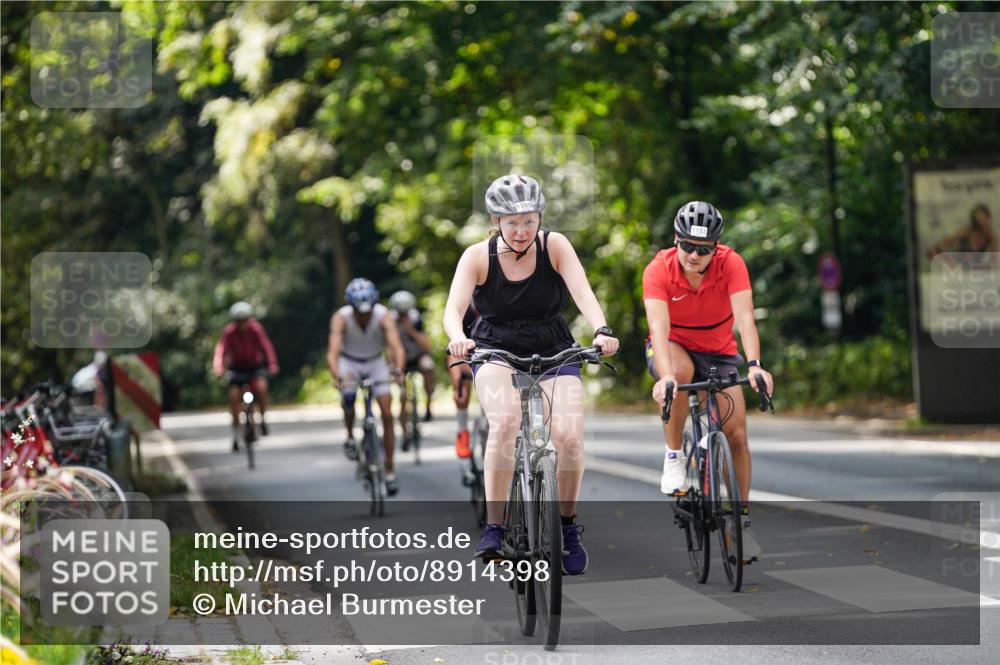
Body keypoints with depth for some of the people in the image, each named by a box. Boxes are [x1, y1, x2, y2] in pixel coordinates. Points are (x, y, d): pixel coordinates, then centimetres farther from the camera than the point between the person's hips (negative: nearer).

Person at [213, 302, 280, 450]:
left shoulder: (256, 329, -22)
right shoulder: (229, 332, -21)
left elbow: (266, 346, -32)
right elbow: (221, 349, -32)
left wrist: (272, 364, -48)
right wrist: (218, 367, -49)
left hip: (256, 366, -1)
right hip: (237, 368, 1)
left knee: (261, 387, -29)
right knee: (234, 396, -13)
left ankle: (262, 418, -5)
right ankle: (236, 434, 1)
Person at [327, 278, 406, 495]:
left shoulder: (383, 316, -29)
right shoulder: (341, 318, -30)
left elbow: (397, 347, -40)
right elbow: (333, 352, -40)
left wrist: (398, 369, -60)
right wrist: (337, 376, -59)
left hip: (376, 362, 1)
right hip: (349, 362, -1)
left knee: (387, 414, -9)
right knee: (348, 396, -30)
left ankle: (390, 469, 2)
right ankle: (350, 437, -2)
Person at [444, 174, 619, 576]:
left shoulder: (554, 246, -10)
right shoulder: (478, 257, -12)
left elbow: (582, 292, -22)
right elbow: (454, 307, -24)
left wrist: (601, 330, -42)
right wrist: (457, 338, -47)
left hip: (552, 350, 1)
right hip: (496, 350, -1)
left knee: (569, 436, -21)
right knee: (505, 422, -32)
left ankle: (568, 525, 4)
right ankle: (494, 528, -24)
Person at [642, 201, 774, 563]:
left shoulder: (731, 264, -25)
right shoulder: (659, 269, -27)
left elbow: (744, 317, -35)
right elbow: (659, 326, -38)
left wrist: (754, 365, -52)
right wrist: (665, 376, -55)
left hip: (719, 352, 2)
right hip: (672, 348, -2)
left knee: (736, 433, -9)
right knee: (680, 371, -38)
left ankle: (741, 521, 7)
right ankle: (673, 456, -19)